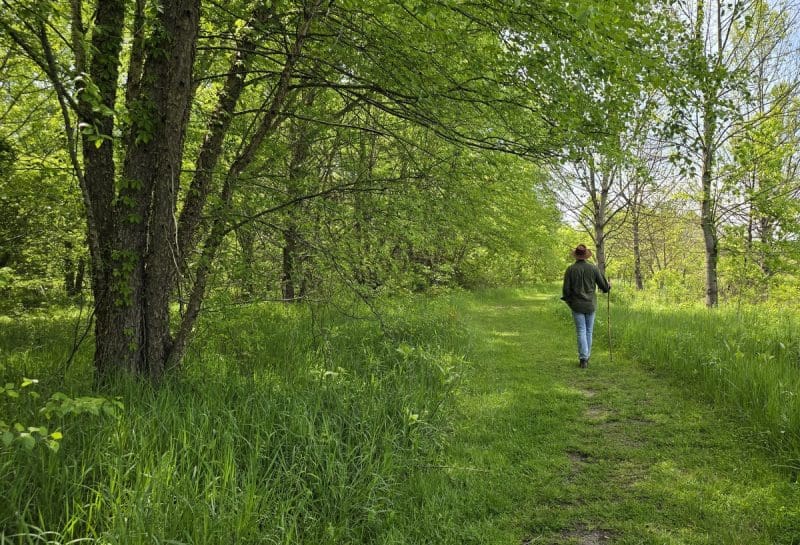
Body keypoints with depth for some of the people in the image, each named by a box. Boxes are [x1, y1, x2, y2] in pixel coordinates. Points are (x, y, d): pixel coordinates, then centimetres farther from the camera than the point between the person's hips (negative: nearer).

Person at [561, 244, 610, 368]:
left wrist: (567, 299, 12)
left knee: (581, 332, 2)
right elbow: (604, 285, 1)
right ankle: (586, 357, 20)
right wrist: (608, 287, 24)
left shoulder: (570, 269, -9)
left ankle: (583, 359, -5)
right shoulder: (593, 268, -5)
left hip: (577, 305, -1)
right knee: (589, 331, 13)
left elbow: (566, 289, -8)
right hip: (591, 305, 2)